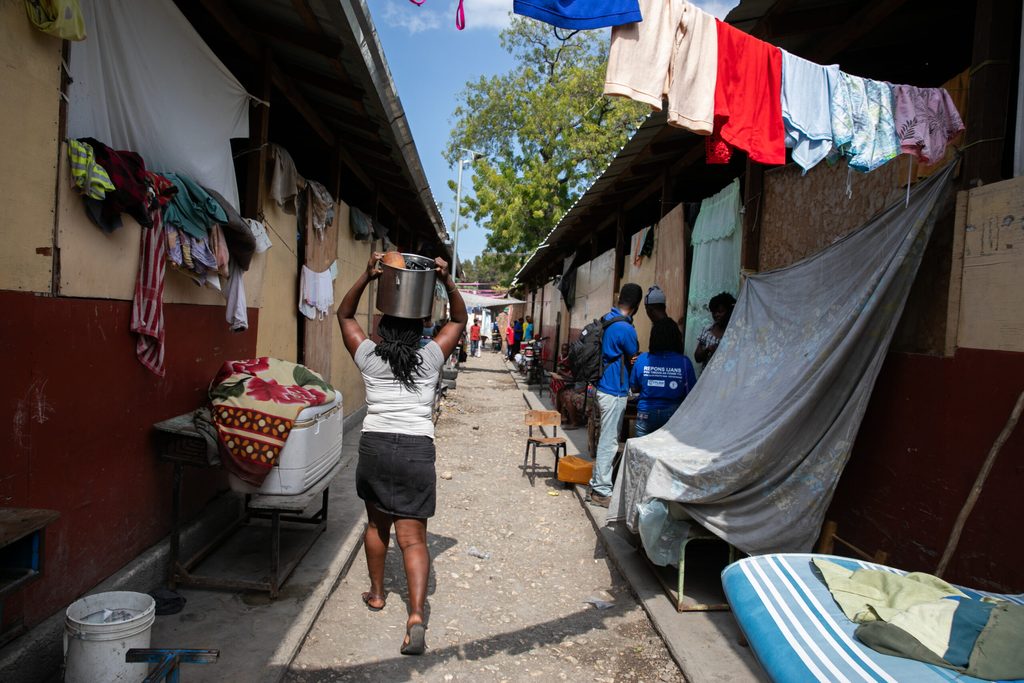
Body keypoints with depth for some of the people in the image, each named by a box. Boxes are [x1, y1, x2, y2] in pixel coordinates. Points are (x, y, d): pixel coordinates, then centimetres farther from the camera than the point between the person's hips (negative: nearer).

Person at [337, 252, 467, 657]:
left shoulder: (369, 358, 6)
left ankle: (376, 594, 38)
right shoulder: (430, 359, 5)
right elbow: (459, 320, 17)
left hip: (375, 446, 1)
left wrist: (367, 276, 7)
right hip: (417, 450, -1)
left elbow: (344, 315, 19)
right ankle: (416, 616, -11)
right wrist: (446, 281, 6)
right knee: (413, 538, 1)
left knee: (377, 524, 23)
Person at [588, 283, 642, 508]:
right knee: (609, 442, -1)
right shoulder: (625, 329, -20)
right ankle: (601, 491, 6)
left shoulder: (607, 318, 6)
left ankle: (597, 483, 29)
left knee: (606, 439, 18)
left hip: (603, 386, 9)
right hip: (615, 391, -9)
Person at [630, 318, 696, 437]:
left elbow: (634, 388, 4)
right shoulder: (684, 362, -10)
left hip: (646, 415, 1)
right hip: (674, 415, -1)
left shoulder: (642, 359, -7)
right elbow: (691, 393, -4)